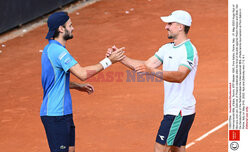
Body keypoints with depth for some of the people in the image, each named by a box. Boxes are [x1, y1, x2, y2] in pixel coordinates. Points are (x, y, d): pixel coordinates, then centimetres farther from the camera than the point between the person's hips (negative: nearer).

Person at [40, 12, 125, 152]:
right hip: (55, 114, -10)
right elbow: (82, 73, -24)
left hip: (64, 112, 10)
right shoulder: (58, 51, -18)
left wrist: (78, 86, 18)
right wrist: (108, 61, -18)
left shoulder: (50, 48, 15)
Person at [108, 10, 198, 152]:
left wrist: (152, 71, -42)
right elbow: (146, 65, 12)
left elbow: (180, 76, -31)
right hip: (172, 109, 9)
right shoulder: (167, 48, 14)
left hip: (180, 111, -9)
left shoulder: (189, 50, -16)